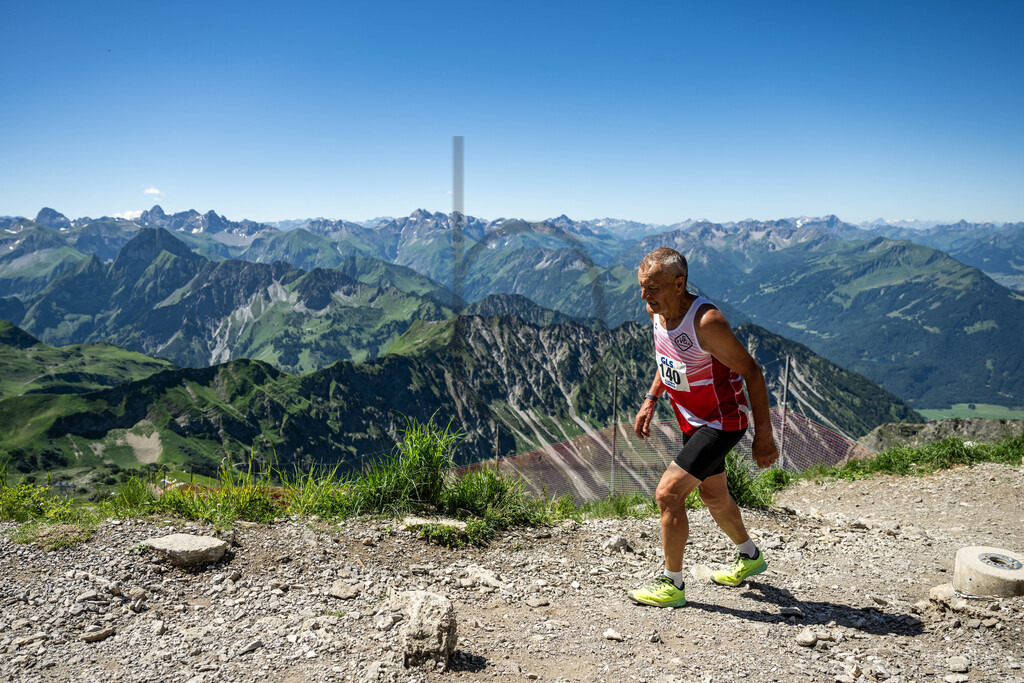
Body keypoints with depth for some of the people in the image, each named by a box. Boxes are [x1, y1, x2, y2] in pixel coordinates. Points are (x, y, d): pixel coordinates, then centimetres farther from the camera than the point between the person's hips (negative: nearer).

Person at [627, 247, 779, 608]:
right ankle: (750, 557, 49)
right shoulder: (657, 310, -6)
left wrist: (764, 435, -20)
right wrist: (650, 400, 7)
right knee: (713, 497, 23)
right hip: (693, 420, 9)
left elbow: (752, 372, -22)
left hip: (723, 422, -9)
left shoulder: (706, 321, -30)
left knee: (668, 493, -14)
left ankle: (672, 584, 4)